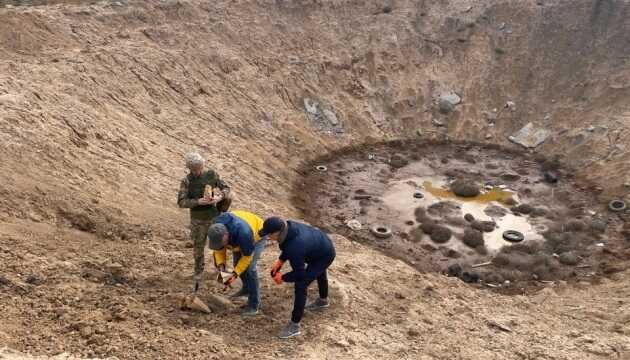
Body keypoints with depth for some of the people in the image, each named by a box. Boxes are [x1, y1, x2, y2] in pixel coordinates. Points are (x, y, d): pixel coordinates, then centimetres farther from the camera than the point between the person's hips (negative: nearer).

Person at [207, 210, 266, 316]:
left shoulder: (243, 233, -45)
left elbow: (247, 256, -30)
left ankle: (254, 304, -8)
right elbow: (219, 250, -11)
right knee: (237, 264, 11)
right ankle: (246, 288, 39)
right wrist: (221, 266, -26)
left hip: (257, 235, -6)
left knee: (249, 267, -17)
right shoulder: (216, 231, -28)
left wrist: (235, 274, -33)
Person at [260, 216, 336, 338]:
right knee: (319, 272, 34)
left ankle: (294, 325, -2)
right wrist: (280, 261, -6)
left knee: (300, 285, -14)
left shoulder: (295, 248, -43)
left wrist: (282, 277, -14)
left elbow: (299, 274, -29)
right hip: (322, 244, 9)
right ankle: (323, 301, 64)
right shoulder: (288, 226, -21)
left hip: (325, 256, -9)